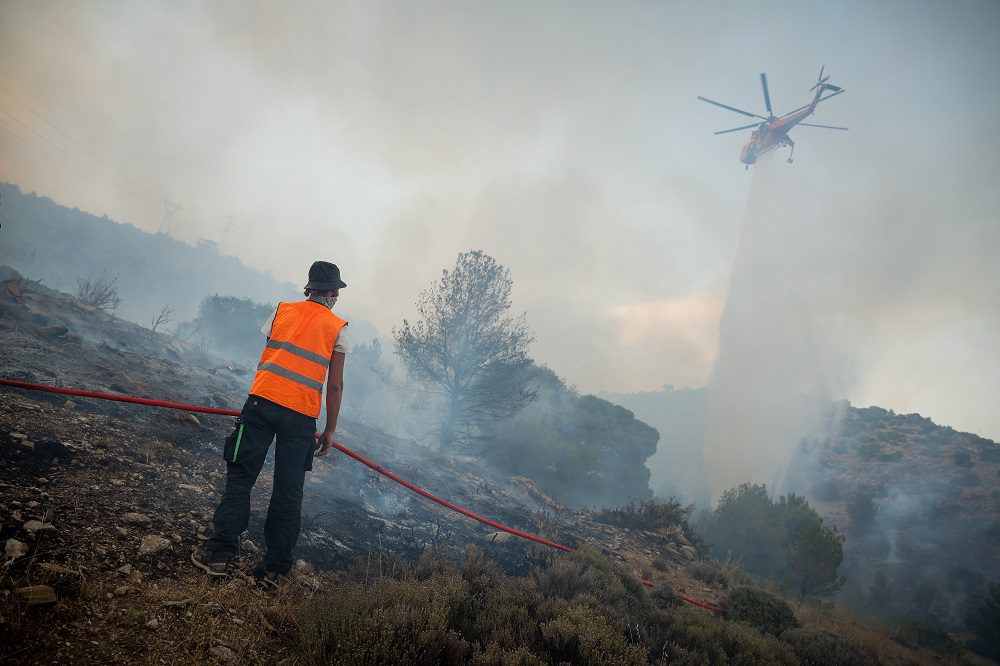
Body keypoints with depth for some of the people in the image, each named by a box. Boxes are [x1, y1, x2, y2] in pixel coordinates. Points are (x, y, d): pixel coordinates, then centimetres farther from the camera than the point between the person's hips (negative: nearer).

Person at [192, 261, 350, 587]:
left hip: (262, 400, 1)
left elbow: (266, 358, 15)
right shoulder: (339, 328, 7)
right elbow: (335, 385, 4)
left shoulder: (282, 310, 12)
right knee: (289, 492, 7)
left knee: (241, 476, 9)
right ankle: (275, 568, 12)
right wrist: (330, 430, 9)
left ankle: (221, 552, 6)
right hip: (302, 415, -1)